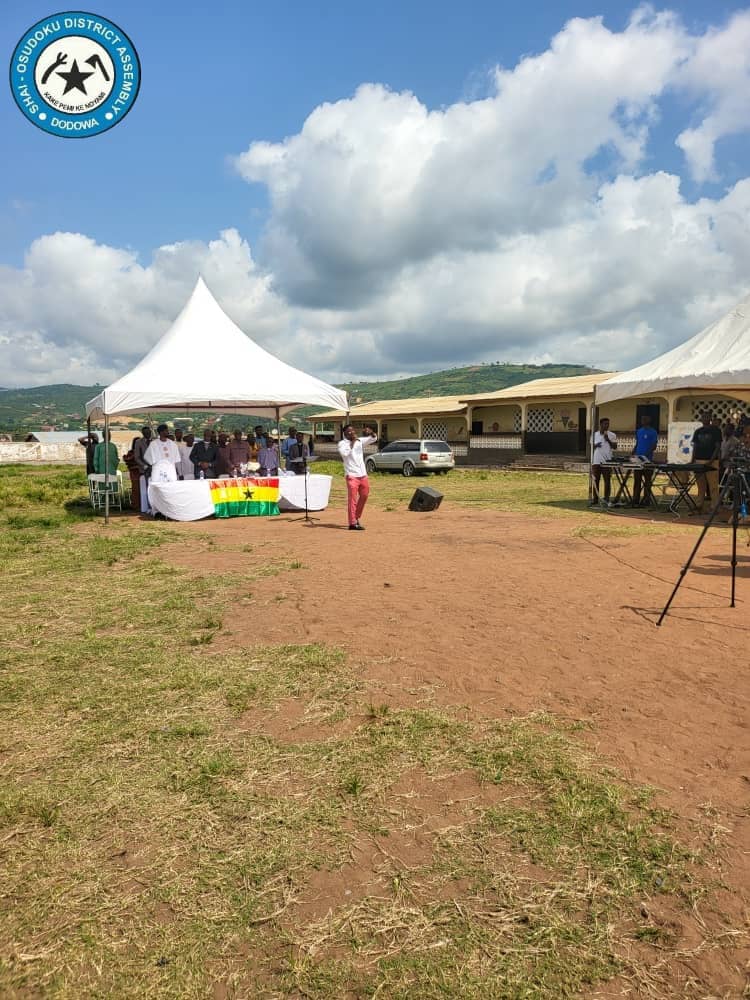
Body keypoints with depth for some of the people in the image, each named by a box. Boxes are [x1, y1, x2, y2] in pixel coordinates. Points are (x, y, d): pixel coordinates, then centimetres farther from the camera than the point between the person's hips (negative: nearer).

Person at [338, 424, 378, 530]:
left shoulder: (360, 441, 12)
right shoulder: (342, 443, -3)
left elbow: (374, 438, 10)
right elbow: (344, 453, -23)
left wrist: (371, 432, -11)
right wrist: (352, 442, -16)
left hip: (363, 474, 7)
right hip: (351, 475, -6)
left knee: (364, 496, 15)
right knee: (352, 499, -7)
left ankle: (356, 517, 30)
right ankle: (352, 523, -7)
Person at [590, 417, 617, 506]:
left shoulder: (612, 435, 2)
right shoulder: (595, 434, 9)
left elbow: (615, 446, -5)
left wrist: (608, 440, -17)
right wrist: (595, 445, -8)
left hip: (607, 461, -2)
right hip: (596, 461, 2)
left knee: (607, 481, 1)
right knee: (595, 480, 5)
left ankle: (606, 499, 8)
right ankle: (594, 499, 12)